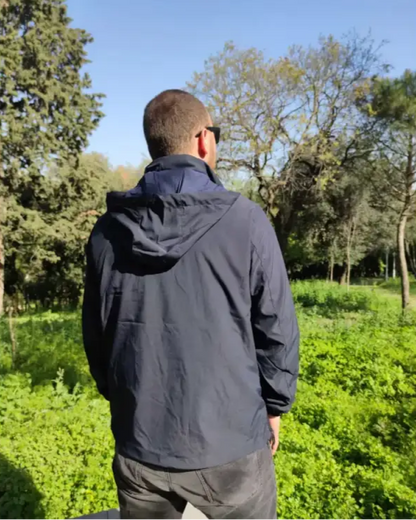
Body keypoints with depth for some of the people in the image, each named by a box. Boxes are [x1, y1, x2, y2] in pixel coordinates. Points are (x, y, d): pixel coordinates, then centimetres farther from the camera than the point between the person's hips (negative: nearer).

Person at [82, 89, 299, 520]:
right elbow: (276, 331, -8)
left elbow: (96, 336, 4)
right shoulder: (246, 221, -14)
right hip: (230, 445, -2)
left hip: (139, 446, 3)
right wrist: (275, 405, 9)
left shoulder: (107, 230, -4)